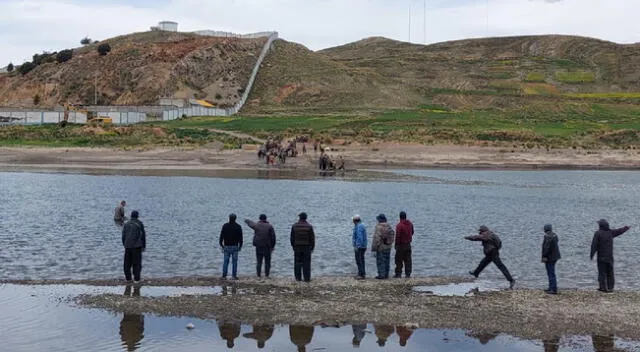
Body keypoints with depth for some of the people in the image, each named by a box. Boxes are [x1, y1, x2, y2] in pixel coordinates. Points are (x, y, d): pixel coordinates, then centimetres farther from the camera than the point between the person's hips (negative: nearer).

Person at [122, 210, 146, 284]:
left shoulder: (126, 224, 7)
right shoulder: (140, 224, -1)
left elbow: (123, 236, 5)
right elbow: (143, 235, -1)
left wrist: (124, 245, 16)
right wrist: (144, 246, 6)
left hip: (128, 246, 3)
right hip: (137, 246, -3)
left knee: (127, 263, 12)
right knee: (137, 263, 3)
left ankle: (128, 278, 16)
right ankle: (136, 279, 3)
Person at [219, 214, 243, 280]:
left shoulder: (225, 226, -1)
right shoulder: (238, 227, -2)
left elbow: (221, 236, 0)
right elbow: (240, 238, 1)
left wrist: (221, 244, 10)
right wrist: (240, 246, 9)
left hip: (226, 246, 1)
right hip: (235, 247, -1)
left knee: (226, 261, 5)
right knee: (234, 261, 3)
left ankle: (224, 275, 2)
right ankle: (234, 275, 1)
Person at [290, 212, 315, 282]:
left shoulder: (294, 226, 1)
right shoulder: (309, 226, -5)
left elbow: (292, 238, 5)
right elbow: (312, 238, -3)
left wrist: (293, 246, 13)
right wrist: (312, 247, 6)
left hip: (297, 247, 2)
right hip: (307, 247, -2)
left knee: (297, 263, 6)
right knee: (306, 263, 0)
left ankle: (298, 278, 6)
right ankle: (307, 278, -2)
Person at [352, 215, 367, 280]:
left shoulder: (358, 227, -17)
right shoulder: (361, 226, 15)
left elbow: (359, 237, -24)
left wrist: (357, 246, -25)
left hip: (359, 247, -11)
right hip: (363, 246, 11)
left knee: (359, 261, -9)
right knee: (361, 260, 15)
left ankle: (361, 274, -10)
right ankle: (362, 274, 20)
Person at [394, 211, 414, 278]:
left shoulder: (399, 225, -18)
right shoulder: (410, 224, 4)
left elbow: (397, 236, -17)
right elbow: (412, 232, 17)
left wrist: (396, 244, -7)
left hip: (401, 245, -6)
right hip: (408, 244, 6)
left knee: (399, 260, 2)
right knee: (408, 260, 9)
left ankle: (398, 274, 3)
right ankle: (408, 274, 9)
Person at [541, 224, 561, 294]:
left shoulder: (548, 236, -21)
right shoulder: (554, 235, 8)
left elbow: (546, 247, -25)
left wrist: (544, 257, -19)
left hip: (549, 257, -10)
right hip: (554, 257, 10)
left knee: (551, 273, -6)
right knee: (551, 273, 20)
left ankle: (554, 290, -6)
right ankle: (551, 288, 29)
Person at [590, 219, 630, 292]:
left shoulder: (598, 233, -9)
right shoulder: (611, 232, 3)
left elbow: (594, 245, -12)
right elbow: (620, 231, 21)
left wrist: (592, 255, -5)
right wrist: (626, 228, 42)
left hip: (601, 257, -4)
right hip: (610, 257, 4)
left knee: (602, 272, -1)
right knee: (610, 273, 10)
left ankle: (603, 287, -6)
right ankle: (610, 287, 9)